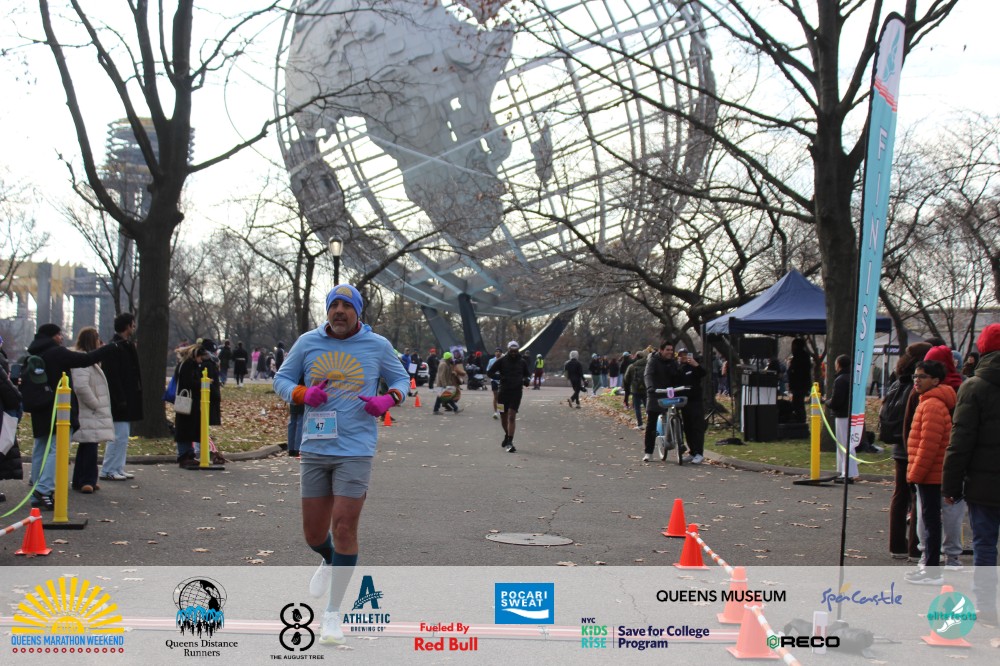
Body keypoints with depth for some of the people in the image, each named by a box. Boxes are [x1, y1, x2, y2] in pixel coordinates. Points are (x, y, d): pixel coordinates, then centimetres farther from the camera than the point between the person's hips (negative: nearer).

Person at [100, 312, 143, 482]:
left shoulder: (127, 346, 16)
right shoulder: (114, 347, -15)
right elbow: (112, 377, -20)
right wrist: (120, 399, -23)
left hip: (127, 400, 10)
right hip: (118, 400, -10)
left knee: (123, 435, 13)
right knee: (119, 435, -8)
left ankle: (118, 468, 19)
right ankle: (108, 470, -2)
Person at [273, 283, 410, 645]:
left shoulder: (377, 345, 2)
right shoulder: (307, 342, 5)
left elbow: (401, 378, 15)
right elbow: (281, 378, 14)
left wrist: (389, 399, -7)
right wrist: (302, 394, -8)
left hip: (356, 449, -2)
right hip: (315, 448, 2)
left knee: (344, 527, -8)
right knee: (313, 533, 7)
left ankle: (333, 612, 6)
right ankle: (329, 562, 45)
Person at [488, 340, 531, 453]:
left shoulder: (522, 362, 6)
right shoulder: (502, 360, 0)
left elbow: (527, 374, 21)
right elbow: (491, 373, 2)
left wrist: (527, 380, -1)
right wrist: (501, 377, -14)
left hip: (516, 392, -1)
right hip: (504, 392, 1)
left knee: (512, 417, -12)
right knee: (503, 417, 10)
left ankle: (509, 442, -14)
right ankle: (507, 435, 37)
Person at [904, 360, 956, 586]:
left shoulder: (932, 406, -18)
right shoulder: (930, 403, 16)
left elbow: (929, 445, -22)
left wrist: (915, 473, -17)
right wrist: (915, 472, 21)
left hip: (930, 475, -10)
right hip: (931, 474, 10)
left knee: (931, 519, -6)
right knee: (930, 519, 15)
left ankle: (932, 572, -1)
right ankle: (930, 566, 23)